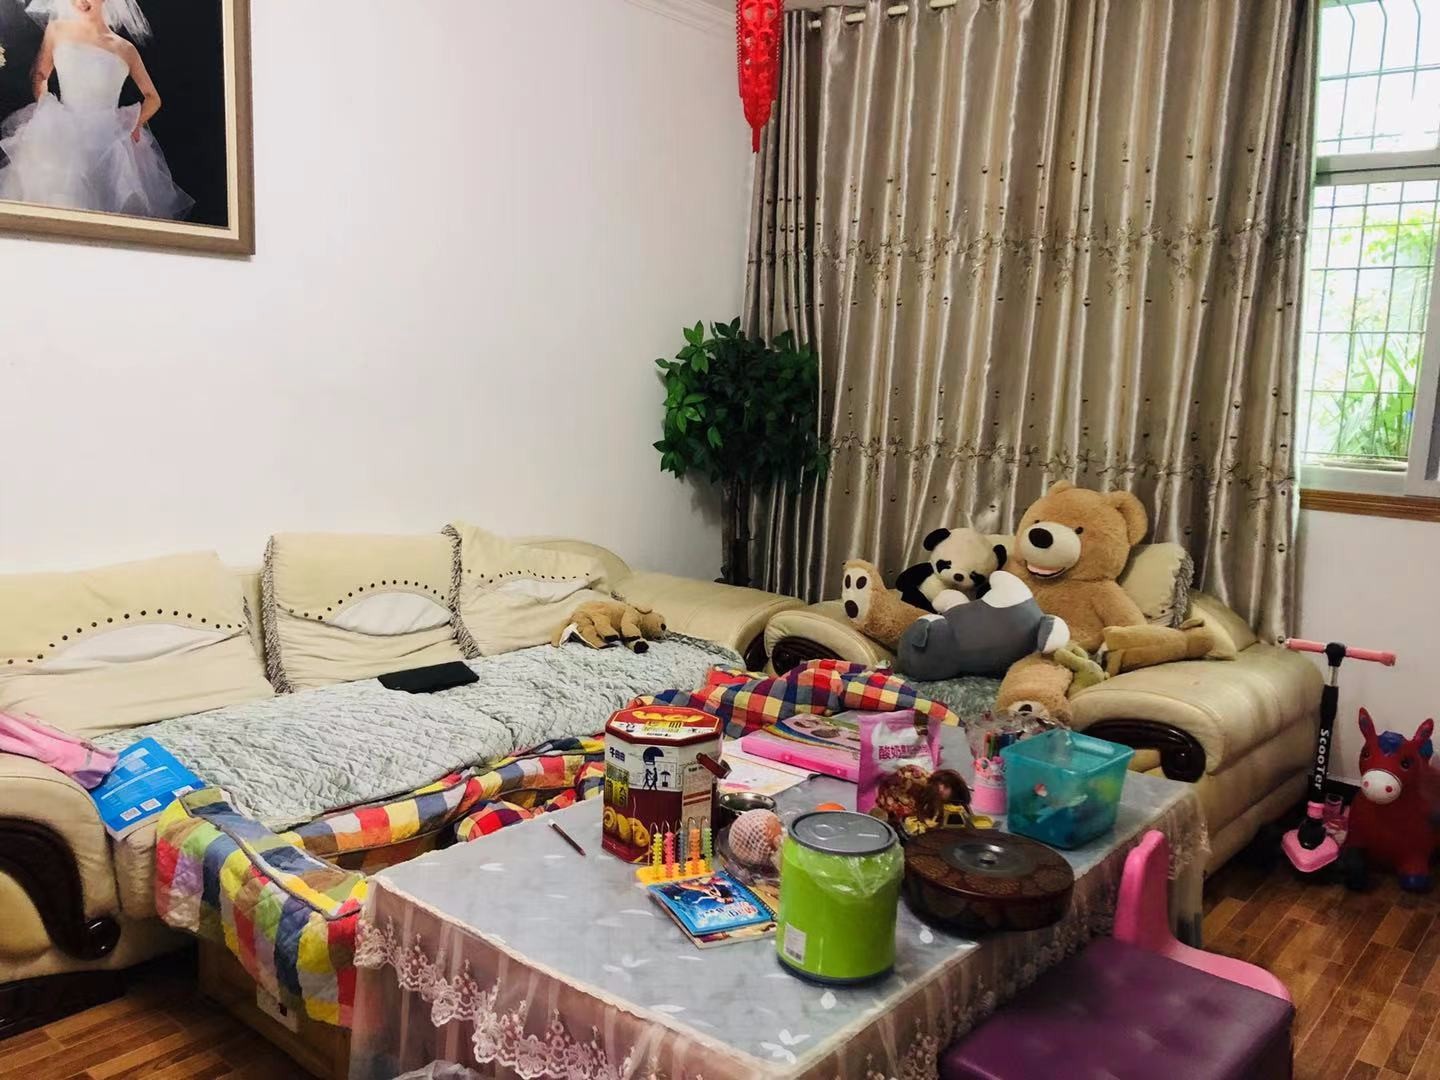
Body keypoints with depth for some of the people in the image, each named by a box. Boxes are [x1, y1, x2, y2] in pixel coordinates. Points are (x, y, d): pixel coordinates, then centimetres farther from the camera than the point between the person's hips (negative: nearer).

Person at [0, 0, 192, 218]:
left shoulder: (126, 50, 6)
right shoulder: (57, 30, 8)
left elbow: (153, 98, 16)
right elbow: (40, 75, 17)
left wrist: (134, 124, 1)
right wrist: (46, 109, 1)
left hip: (110, 145, -1)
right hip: (62, 136, 1)